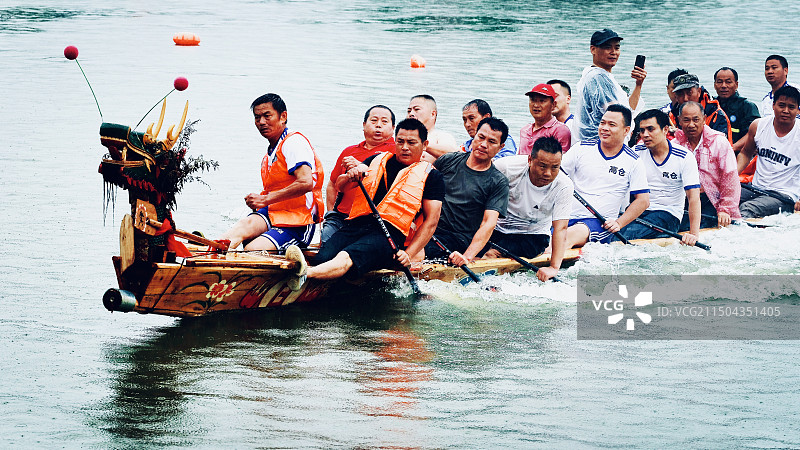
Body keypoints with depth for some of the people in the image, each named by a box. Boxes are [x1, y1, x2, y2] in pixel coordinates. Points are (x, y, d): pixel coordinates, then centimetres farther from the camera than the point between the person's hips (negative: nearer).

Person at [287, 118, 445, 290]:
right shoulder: (377, 160, 24)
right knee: (320, 260, -28)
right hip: (355, 225, 7)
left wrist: (408, 254, -7)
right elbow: (340, 186, 19)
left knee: (345, 259, -38)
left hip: (389, 234, -7)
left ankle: (305, 273, -64)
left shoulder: (431, 176, 13)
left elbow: (431, 221, 5)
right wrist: (350, 177, -7)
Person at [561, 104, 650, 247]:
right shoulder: (582, 148, 10)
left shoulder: (633, 162, 6)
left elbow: (643, 200, 6)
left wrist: (618, 223, -5)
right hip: (567, 217, 3)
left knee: (572, 235, -39)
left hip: (601, 223, -3)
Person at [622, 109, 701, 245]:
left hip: (668, 214, -3)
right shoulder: (636, 153, 4)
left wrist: (693, 234, -22)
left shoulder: (684, 158, -4)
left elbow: (694, 198, -10)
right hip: (638, 210, 3)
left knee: (628, 233, -33)